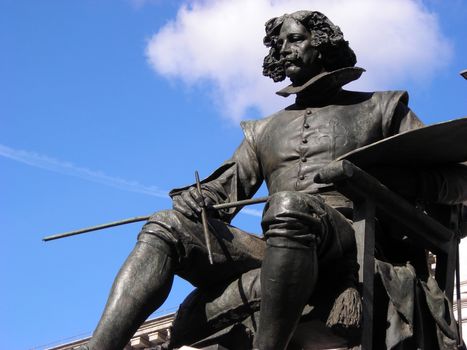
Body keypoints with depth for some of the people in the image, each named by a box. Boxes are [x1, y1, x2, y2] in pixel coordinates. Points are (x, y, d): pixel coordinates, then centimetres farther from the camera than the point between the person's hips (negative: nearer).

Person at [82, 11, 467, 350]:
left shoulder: (379, 109, 21)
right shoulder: (263, 131, 33)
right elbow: (226, 187, 23)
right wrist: (195, 198, -2)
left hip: (351, 246, -4)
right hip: (275, 253, 4)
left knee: (288, 207, -36)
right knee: (165, 227, -14)